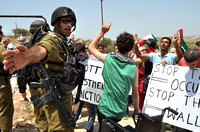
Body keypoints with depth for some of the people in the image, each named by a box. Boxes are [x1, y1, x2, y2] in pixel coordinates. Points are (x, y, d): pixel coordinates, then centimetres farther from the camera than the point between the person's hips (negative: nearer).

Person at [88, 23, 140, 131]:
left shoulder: (108, 59, -10)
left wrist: (102, 32, 6)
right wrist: (136, 110, 12)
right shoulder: (134, 68, -8)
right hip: (120, 112, 1)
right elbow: (135, 92, -2)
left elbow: (91, 47, 6)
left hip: (104, 109, -1)